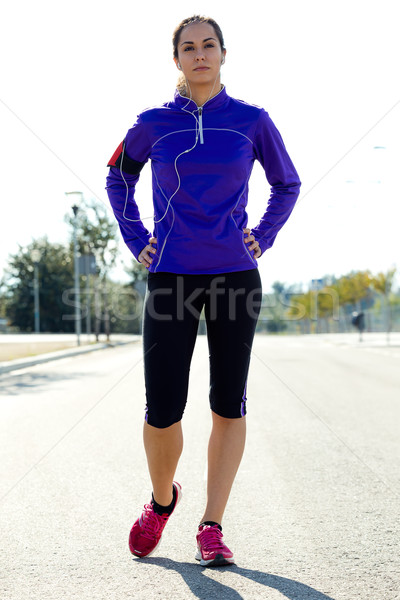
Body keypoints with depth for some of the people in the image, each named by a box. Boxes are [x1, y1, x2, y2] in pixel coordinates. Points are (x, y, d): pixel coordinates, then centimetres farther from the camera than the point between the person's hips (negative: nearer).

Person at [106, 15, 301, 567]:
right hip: (171, 276, 0)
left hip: (235, 273, 1)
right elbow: (118, 178, 21)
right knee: (162, 411, -4)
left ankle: (212, 527, 12)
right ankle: (162, 501, 25)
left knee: (229, 405, 0)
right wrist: (136, 241, 11)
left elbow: (287, 185, 18)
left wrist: (263, 238, 6)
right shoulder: (154, 123, 4)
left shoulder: (252, 121, 3)